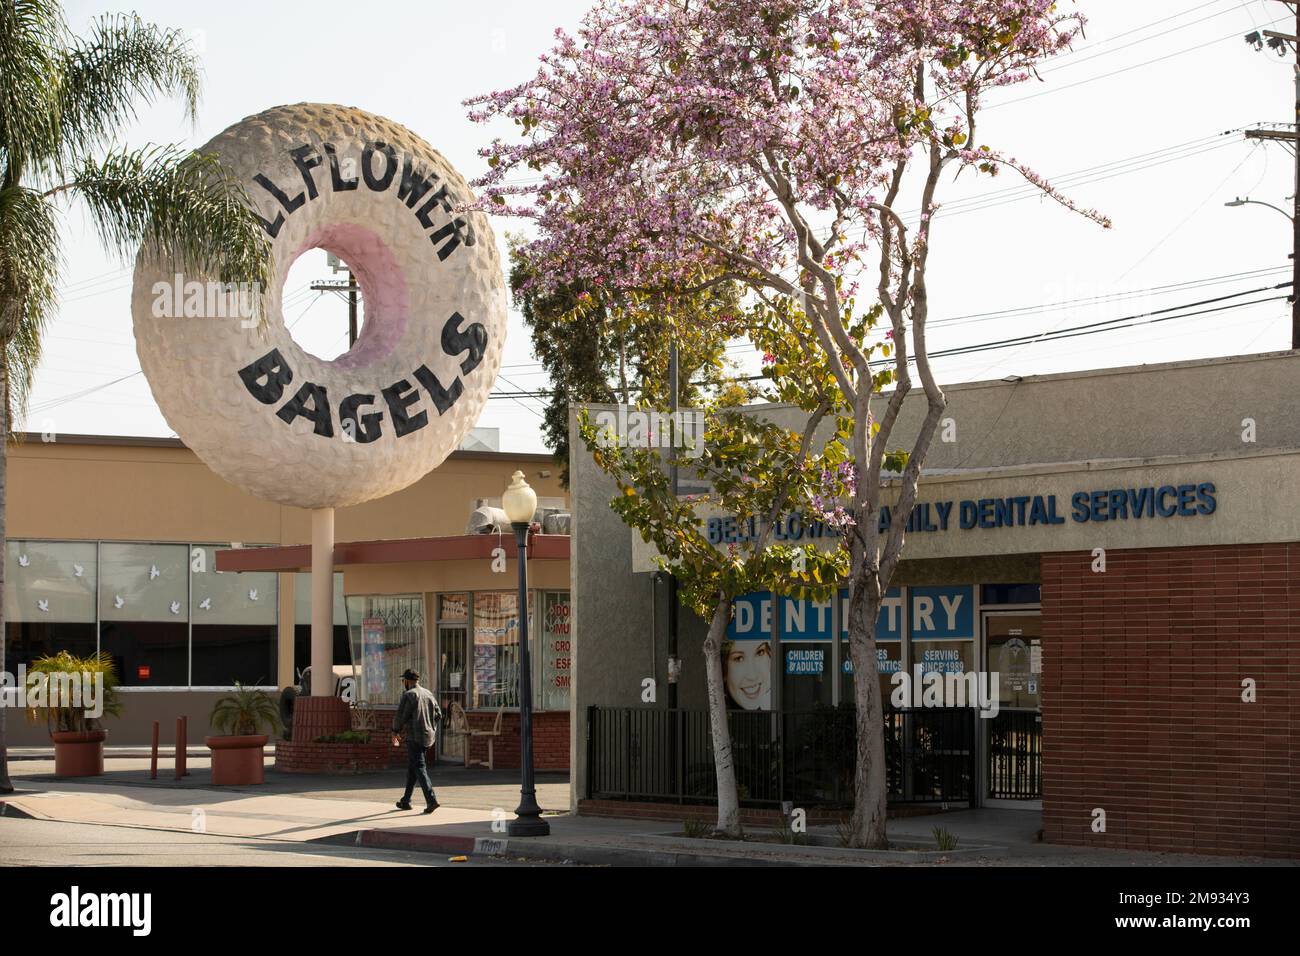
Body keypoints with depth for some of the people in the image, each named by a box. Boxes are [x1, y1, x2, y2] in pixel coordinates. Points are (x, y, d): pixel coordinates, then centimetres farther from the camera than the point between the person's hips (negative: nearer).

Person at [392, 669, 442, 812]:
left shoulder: (408, 695, -11)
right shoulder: (429, 695, 11)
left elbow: (400, 716, -11)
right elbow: (438, 715, 16)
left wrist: (395, 732, 6)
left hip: (414, 737, -8)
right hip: (428, 736, 8)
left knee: (419, 768, -8)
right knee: (411, 768, 18)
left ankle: (431, 800, -20)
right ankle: (405, 801, 24)